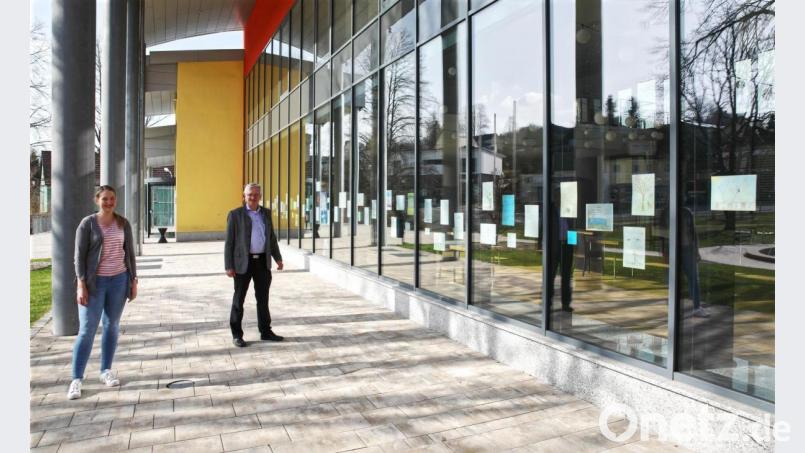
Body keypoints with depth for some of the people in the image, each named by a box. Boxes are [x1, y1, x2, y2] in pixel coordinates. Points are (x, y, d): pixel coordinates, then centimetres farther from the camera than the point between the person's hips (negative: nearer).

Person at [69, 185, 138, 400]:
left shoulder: (123, 224, 6)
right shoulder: (88, 223, -4)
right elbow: (79, 255, -5)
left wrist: (133, 281, 7)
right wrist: (81, 284, -12)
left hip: (119, 280, 3)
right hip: (94, 282, -3)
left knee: (112, 326, 10)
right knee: (87, 330, -4)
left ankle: (106, 371, 23)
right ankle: (77, 379, 3)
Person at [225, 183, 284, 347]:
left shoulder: (266, 213, 11)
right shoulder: (235, 214, -2)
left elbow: (271, 237, 18)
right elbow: (229, 242, -4)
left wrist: (277, 258, 12)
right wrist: (229, 266, -9)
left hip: (263, 261, 4)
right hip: (243, 262, -4)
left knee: (263, 298, 11)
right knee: (239, 299, 5)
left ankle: (265, 331, 21)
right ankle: (237, 334, 14)